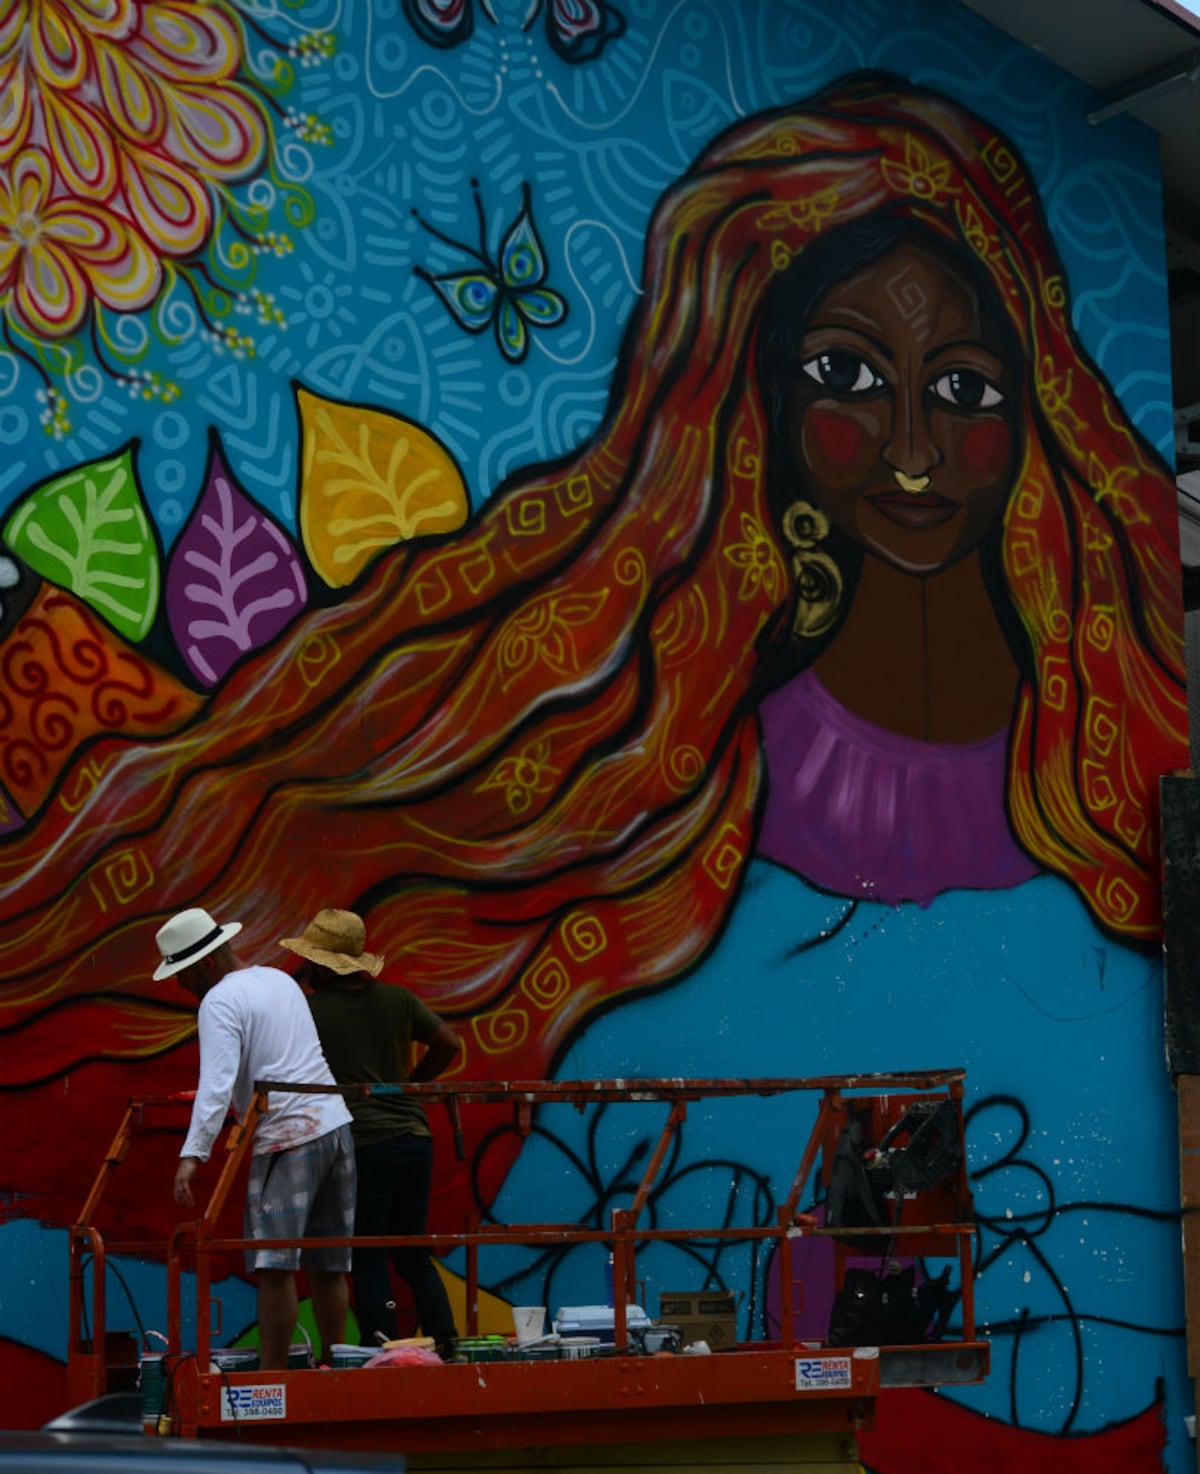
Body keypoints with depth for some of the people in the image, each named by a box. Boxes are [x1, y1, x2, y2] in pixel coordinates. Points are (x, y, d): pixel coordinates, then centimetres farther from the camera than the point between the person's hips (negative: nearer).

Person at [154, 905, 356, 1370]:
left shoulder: (220, 1002, -7)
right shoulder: (281, 980, 19)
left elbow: (217, 1083, -18)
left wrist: (193, 1154, -23)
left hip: (288, 1139, -9)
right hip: (336, 1124, 9)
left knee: (274, 1264, -10)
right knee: (327, 1266, 10)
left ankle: (272, 1377, -14)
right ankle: (333, 1368, 12)